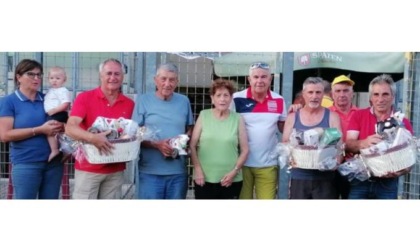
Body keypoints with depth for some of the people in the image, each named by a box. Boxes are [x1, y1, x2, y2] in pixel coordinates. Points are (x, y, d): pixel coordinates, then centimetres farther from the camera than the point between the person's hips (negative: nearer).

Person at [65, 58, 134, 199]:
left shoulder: (129, 104, 6)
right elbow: (70, 128, -15)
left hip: (116, 171, 3)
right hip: (88, 169, -3)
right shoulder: (84, 98, -4)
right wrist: (92, 137, -32)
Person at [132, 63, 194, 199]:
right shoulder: (143, 100, -1)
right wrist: (157, 144, -17)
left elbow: (190, 129, 17)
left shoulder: (184, 101, 9)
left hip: (178, 171, 3)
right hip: (150, 171, -3)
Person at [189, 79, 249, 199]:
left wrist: (234, 172, -7)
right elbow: (192, 145, 2)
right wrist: (197, 169, -7)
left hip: (231, 180, 0)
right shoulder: (203, 116, 2)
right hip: (204, 179, 0)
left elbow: (245, 150, 3)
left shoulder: (238, 119, 2)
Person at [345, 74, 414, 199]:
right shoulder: (358, 115, 2)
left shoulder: (403, 122, 0)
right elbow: (348, 144, -8)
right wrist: (363, 143, -30)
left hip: (388, 183, 0)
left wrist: (398, 171, -23)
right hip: (359, 181, 0)